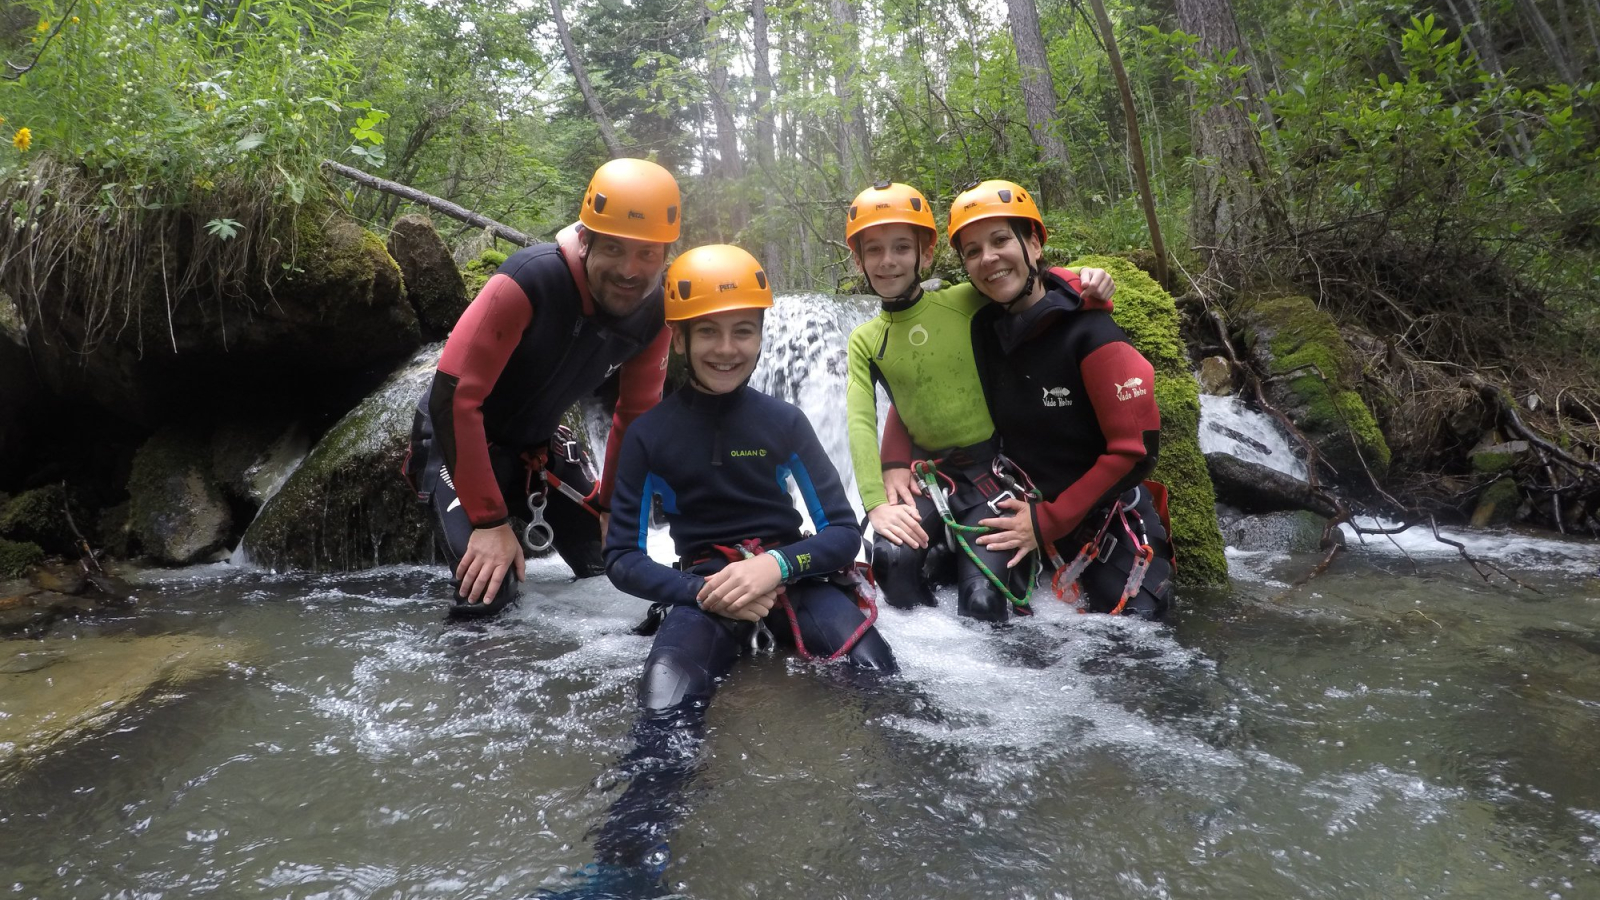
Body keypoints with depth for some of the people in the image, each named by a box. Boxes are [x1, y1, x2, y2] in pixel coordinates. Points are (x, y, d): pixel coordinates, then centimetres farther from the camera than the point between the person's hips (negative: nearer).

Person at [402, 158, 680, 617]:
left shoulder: (653, 313, -14)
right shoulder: (529, 281, -32)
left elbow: (635, 415, 2)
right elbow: (453, 399, -30)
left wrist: (610, 504, 4)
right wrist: (489, 521, -29)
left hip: (537, 447, 6)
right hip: (457, 439, -5)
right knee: (489, 593, -22)